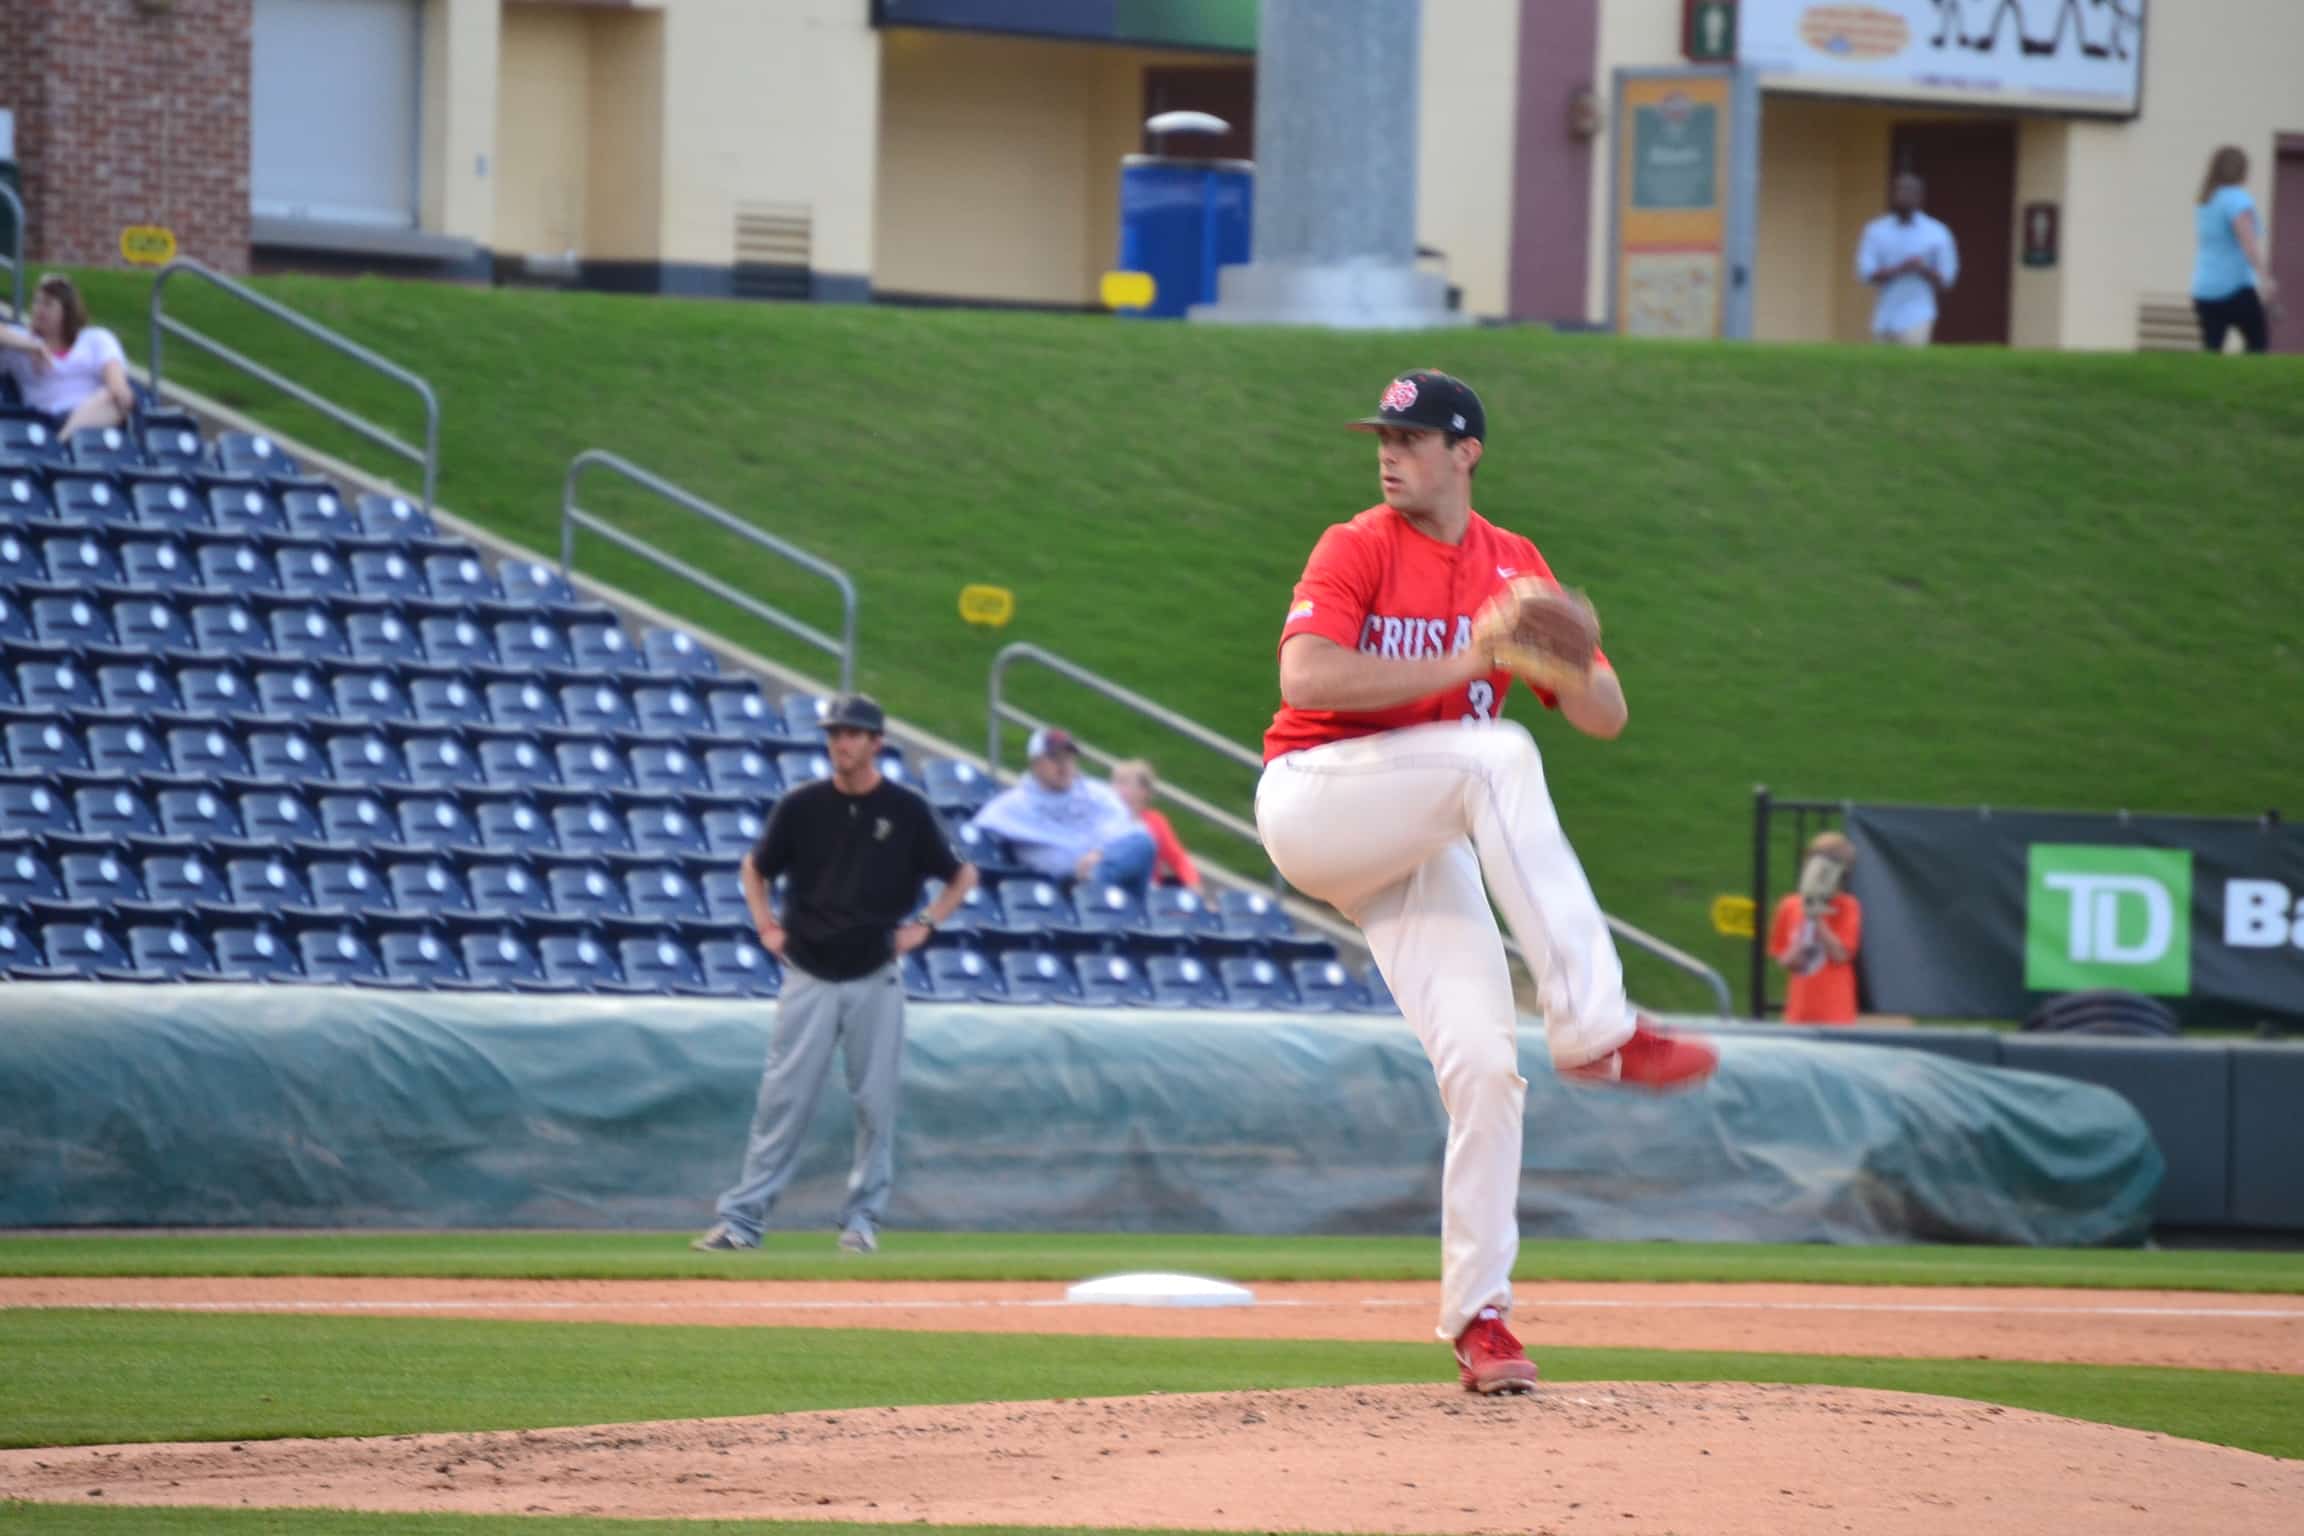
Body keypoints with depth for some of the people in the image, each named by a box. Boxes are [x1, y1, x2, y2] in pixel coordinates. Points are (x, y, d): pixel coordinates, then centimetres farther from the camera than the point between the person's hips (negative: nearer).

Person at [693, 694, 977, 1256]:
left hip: (876, 981, 0)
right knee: (783, 1099, -3)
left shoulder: (906, 810, 0)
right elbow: (755, 866, 18)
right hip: (809, 977, 0)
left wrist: (924, 924, -1)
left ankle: (863, 1216, 14)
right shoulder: (802, 806, 3)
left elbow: (961, 876, 11)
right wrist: (764, 923, 5)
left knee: (876, 1101, 3)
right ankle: (742, 1216, -1)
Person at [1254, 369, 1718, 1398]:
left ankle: (1478, 1314, -2)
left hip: (1424, 845, 5)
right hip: (1312, 802, -5)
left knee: (1483, 1065, -10)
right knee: (1496, 754, -32)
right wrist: (1463, 664, -23)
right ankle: (1593, 1029, -36)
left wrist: (1565, 659, -15)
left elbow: (1605, 718, 8)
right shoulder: (1358, 548, -4)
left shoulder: (1514, 570, 11)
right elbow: (1306, 676, -21)